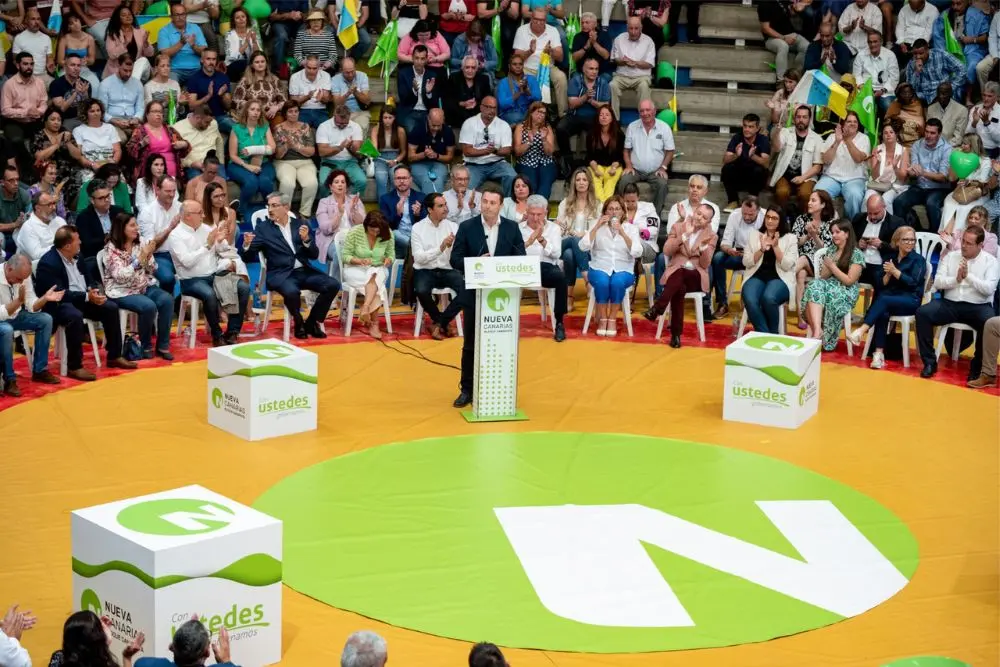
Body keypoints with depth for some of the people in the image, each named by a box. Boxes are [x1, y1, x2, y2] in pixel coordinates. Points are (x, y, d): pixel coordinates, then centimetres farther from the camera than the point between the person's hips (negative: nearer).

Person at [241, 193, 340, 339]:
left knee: (333, 285, -19)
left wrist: (306, 239, -10)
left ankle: (312, 322, 0)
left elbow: (314, 255, 9)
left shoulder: (301, 224, 13)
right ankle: (299, 323, -5)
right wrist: (247, 244, -19)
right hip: (280, 274, -4)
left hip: (304, 271, 4)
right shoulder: (263, 227, 7)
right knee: (292, 292, -37)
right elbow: (249, 256, 3)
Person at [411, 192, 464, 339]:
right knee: (422, 291, -34)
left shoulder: (453, 226, 4)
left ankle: (439, 323, -8)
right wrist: (441, 248, -22)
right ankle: (444, 323, -6)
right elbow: (419, 258, -12)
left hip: (447, 271, 2)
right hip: (425, 271, -2)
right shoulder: (418, 228, -2)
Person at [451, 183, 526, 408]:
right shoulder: (467, 227, -3)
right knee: (471, 345, 7)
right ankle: (467, 389, 16)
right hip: (475, 294, -1)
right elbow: (455, 260, -5)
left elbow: (521, 260, 1)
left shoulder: (512, 228, 2)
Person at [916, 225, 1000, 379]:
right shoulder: (950, 257, 9)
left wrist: (968, 276, -19)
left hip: (978, 307, -3)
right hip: (950, 304, 3)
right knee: (922, 312, -23)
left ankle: (977, 367, -14)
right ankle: (930, 362, -14)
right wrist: (956, 279, -16)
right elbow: (937, 283, 0)